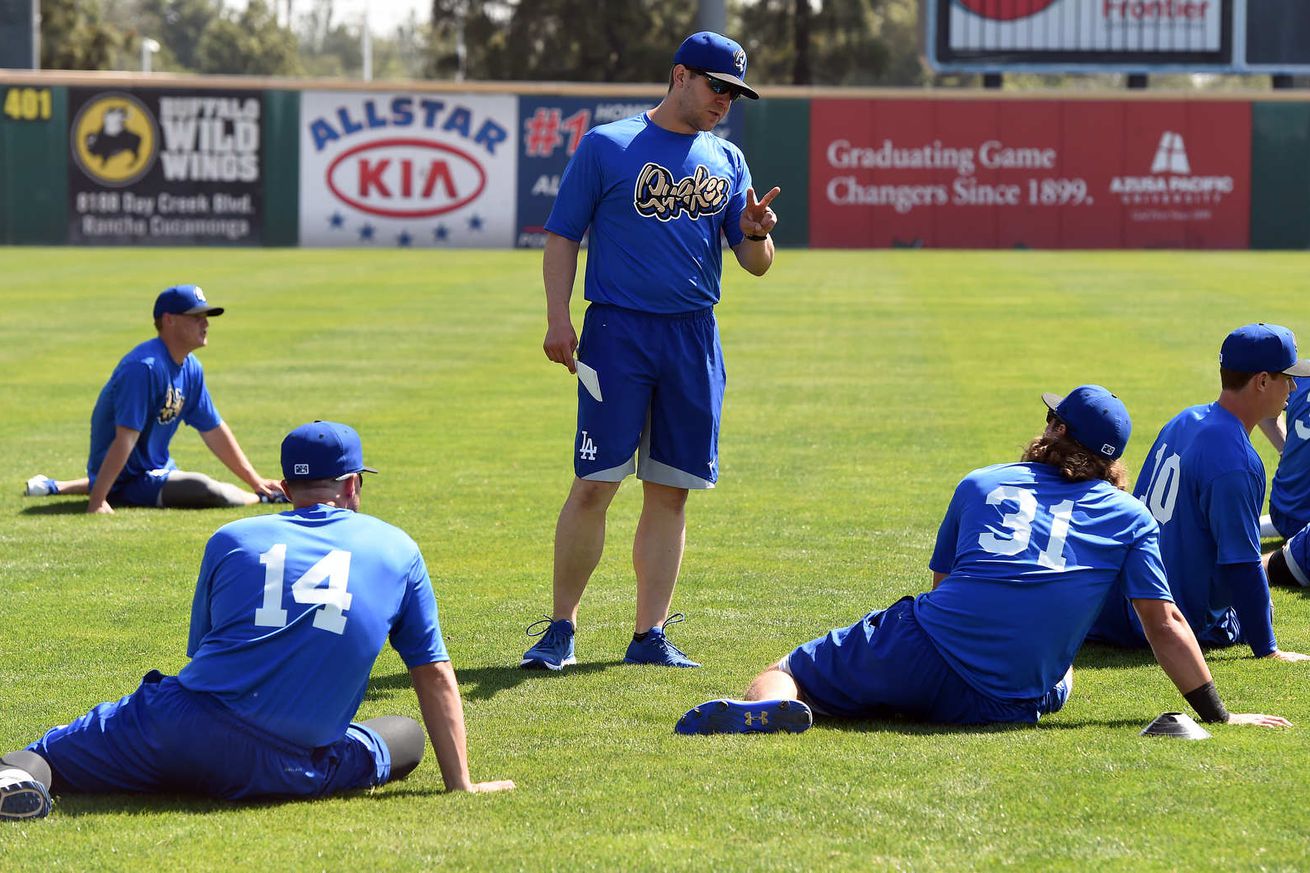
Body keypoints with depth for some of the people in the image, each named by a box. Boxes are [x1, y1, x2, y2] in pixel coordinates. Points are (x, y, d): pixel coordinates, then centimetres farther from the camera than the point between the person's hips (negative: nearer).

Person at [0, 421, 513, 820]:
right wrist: (460, 785, 23)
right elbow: (436, 677, 17)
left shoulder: (232, 539, 16)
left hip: (178, 729, 1)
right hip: (282, 771, -1)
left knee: (48, 755, 16)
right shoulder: (397, 549, 15)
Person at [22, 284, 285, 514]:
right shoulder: (145, 367, -25)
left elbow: (213, 430, 11)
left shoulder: (191, 368, 4)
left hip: (156, 468, 10)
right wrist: (97, 502, -34)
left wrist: (255, 480, 10)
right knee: (206, 491, -30)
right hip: (127, 482, -10)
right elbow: (126, 437, -31)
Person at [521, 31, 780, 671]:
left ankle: (650, 635, 9)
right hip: (618, 331, -4)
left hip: (695, 338, 4)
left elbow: (757, 265, 14)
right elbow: (562, 236, 2)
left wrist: (755, 234, -9)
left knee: (670, 491, 4)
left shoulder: (727, 161, 14)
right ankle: (560, 629, 0)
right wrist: (558, 320, -9)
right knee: (594, 485, -9)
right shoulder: (606, 146, 2)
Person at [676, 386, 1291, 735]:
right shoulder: (1131, 520, 9)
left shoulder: (982, 485, 15)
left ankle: (767, 708, -25)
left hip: (915, 655, 0)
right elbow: (1165, 625, 6)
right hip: (1004, 706, 0)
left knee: (784, 672, 14)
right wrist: (1216, 715, 13)